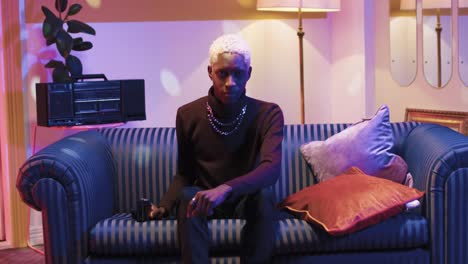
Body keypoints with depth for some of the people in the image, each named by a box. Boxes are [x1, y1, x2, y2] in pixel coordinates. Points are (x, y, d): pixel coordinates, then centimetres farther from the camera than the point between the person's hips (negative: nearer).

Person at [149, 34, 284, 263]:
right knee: (188, 196, -32)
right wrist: (164, 206, -15)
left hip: (247, 201, -1)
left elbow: (272, 168, -29)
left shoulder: (268, 114, -12)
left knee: (264, 195, -35)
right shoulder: (188, 115, -5)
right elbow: (184, 173, 6)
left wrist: (226, 189, -48)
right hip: (206, 200, 2)